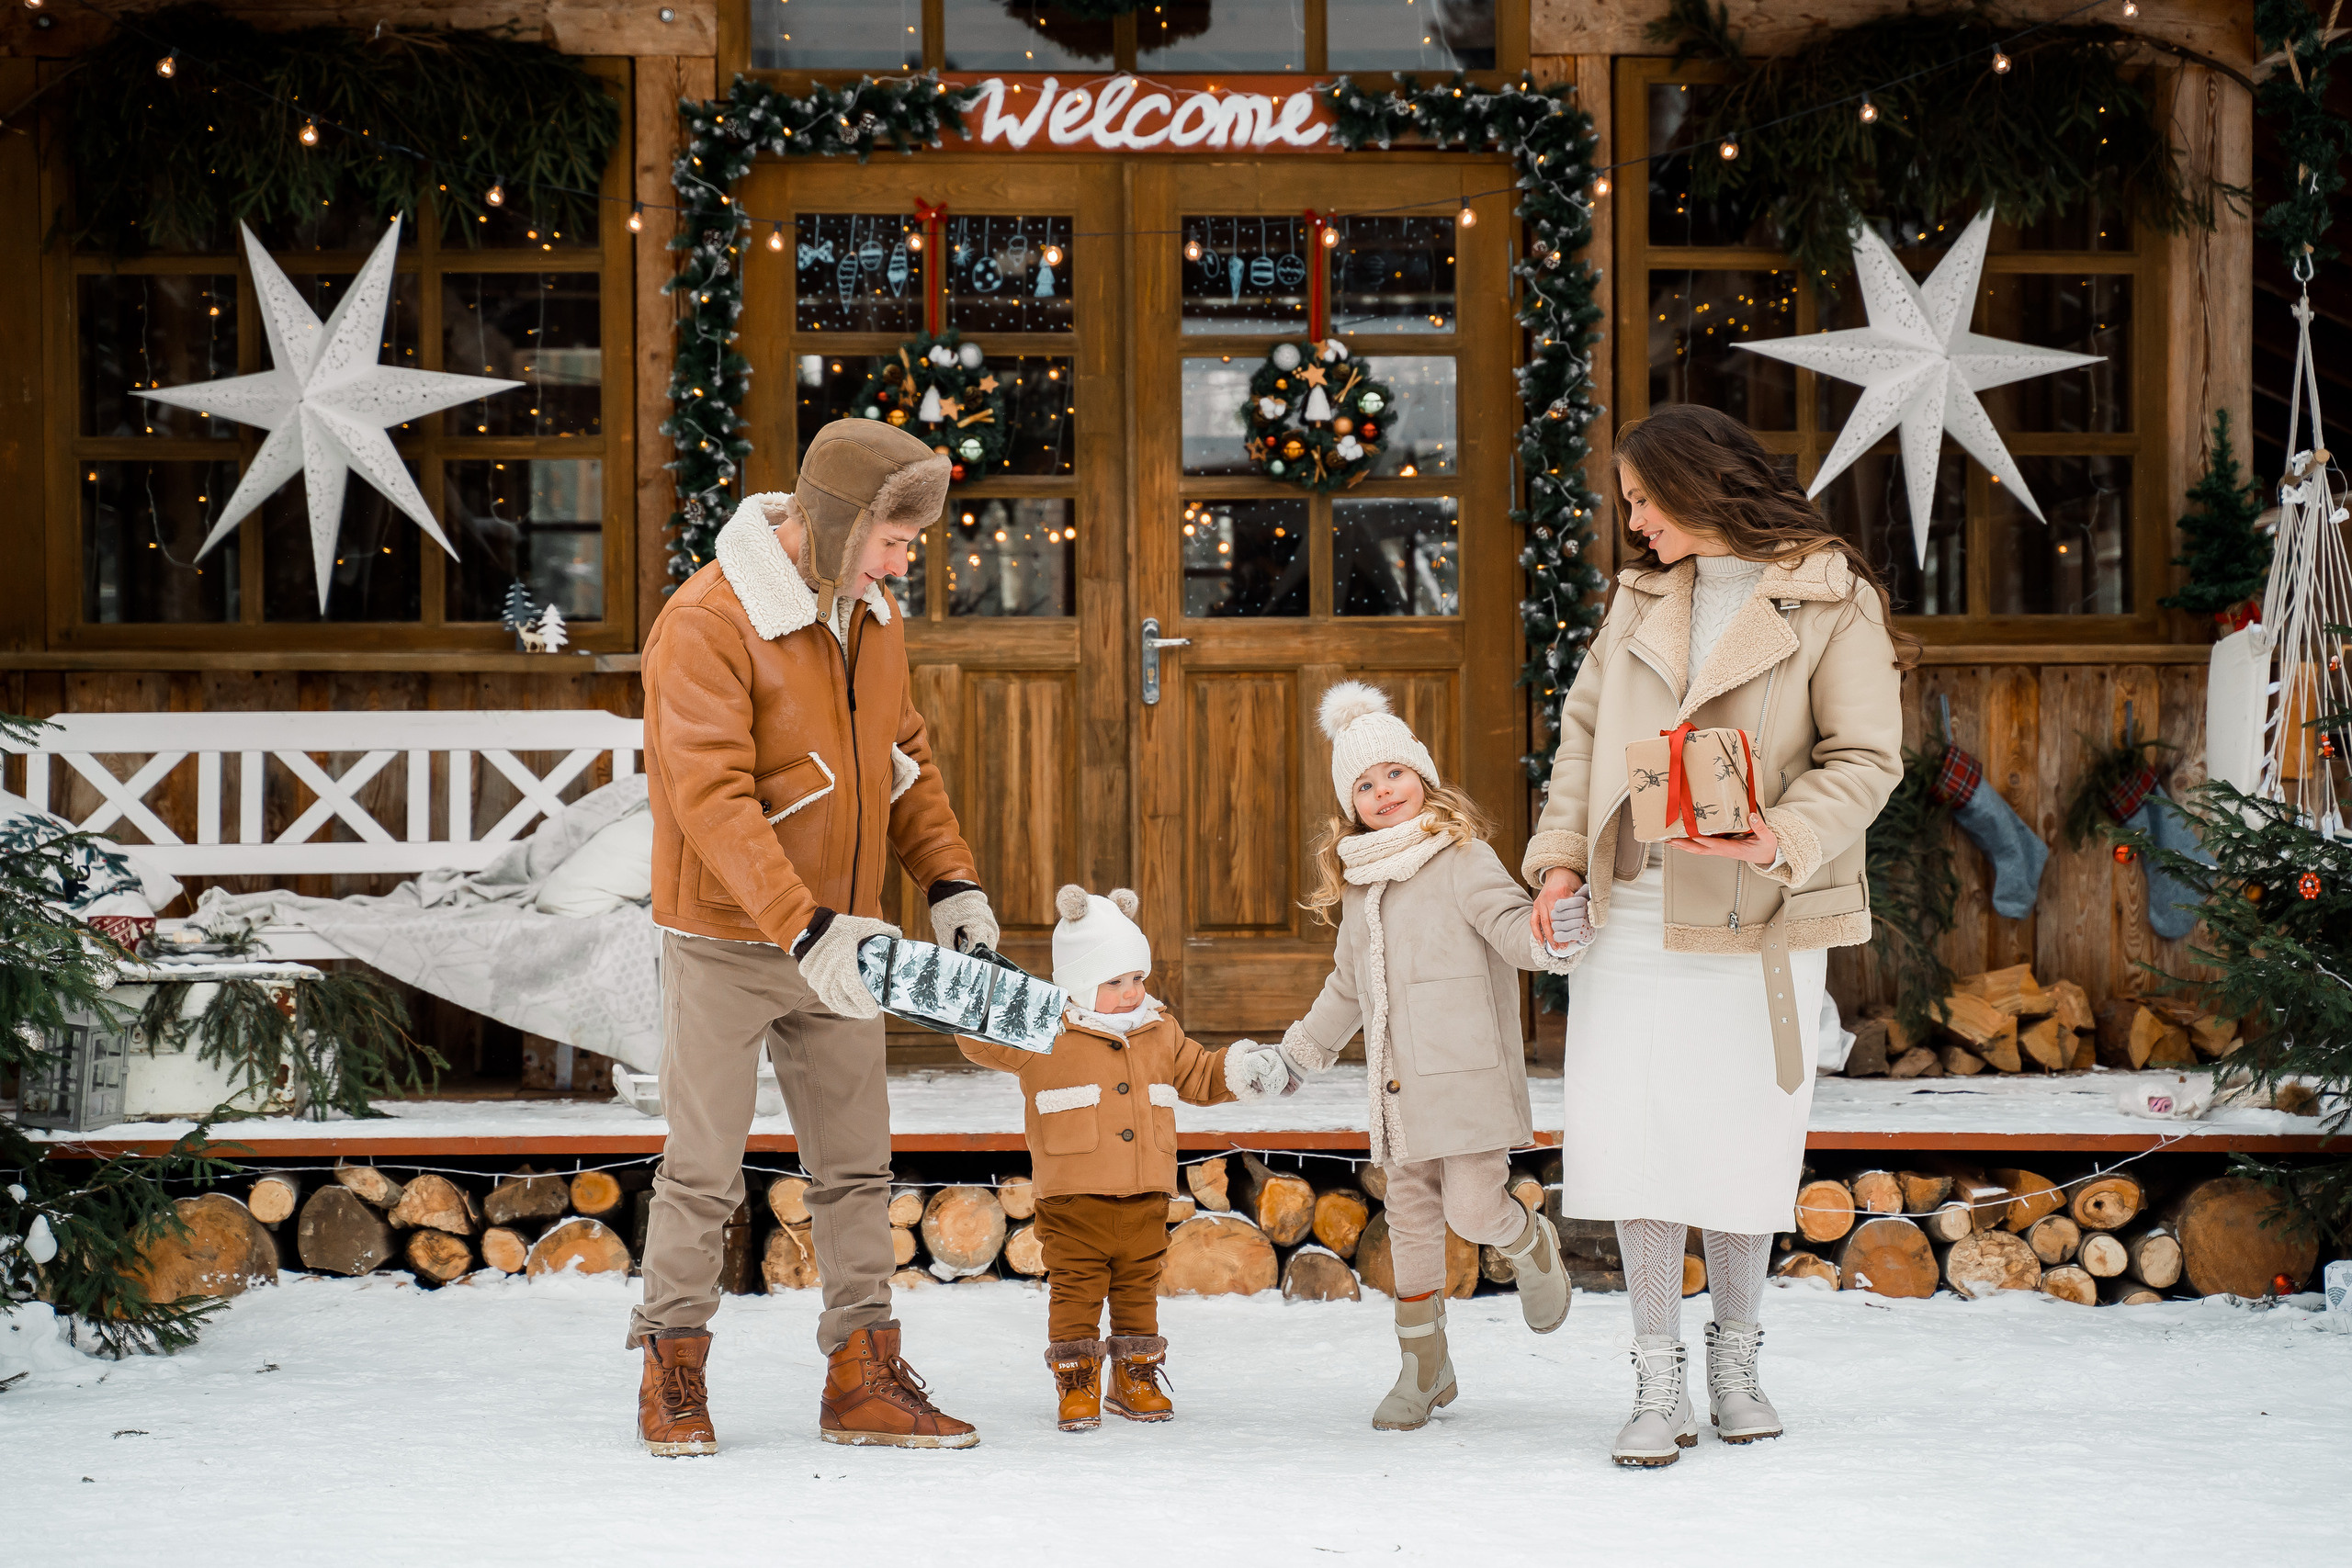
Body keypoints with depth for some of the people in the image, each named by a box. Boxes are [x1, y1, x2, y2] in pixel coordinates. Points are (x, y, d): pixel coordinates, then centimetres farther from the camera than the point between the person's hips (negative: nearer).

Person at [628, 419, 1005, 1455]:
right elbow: (714, 801, -26)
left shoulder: (870, 616, 6)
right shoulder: (707, 623, -19)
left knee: (856, 1164, 8)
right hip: (726, 942, -7)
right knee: (704, 1170, 1)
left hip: (838, 944, 7)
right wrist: (804, 929, -33)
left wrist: (950, 880, 3)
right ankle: (673, 1379, 14)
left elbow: (904, 757, 16)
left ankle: (863, 1381, 14)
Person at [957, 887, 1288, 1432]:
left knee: (1139, 1287, 13)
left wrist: (1240, 1069, 5)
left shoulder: (1161, 1033, 10)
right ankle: (1076, 1384, 11)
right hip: (1074, 1199, -4)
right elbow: (983, 1041, -10)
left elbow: (1199, 1076, 21)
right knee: (1075, 1290, 0)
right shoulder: (1046, 1036, -5)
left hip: (1145, 1198, 4)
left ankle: (1136, 1377, 26)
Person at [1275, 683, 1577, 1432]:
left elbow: (1511, 927, -17)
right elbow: (1346, 989, 30)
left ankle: (1534, 1247, 23)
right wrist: (1299, 1053, 34)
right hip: (1399, 1089, 6)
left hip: (1467, 1079, -6)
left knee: (1473, 1209, -12)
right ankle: (1423, 1364, 17)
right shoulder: (1359, 886, 17)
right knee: (1411, 1222, 8)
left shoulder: (1462, 859, -5)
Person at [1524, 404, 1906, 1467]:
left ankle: (1736, 1356, 25)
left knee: (1740, 1144, 4)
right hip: (1630, 911, 4)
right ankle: (1658, 1386, 5)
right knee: (1634, 1137, -2)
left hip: (1755, 922, -4)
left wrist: (1784, 838, -23)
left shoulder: (1831, 604, -3)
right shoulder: (1640, 600, 13)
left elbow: (1867, 759, -7)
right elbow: (1584, 729, 17)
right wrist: (1561, 855, 4)